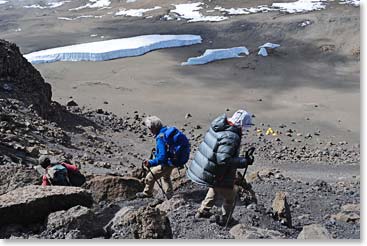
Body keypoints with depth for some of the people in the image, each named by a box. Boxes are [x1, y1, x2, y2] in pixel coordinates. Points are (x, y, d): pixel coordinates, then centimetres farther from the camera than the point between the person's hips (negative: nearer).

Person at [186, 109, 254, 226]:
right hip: (214, 175, -8)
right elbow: (223, 160, -35)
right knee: (230, 194, 16)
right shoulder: (231, 137, -28)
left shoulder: (218, 126, -1)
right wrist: (244, 161, -25)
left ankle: (202, 211, 45)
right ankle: (224, 219, 33)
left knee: (216, 188, 35)